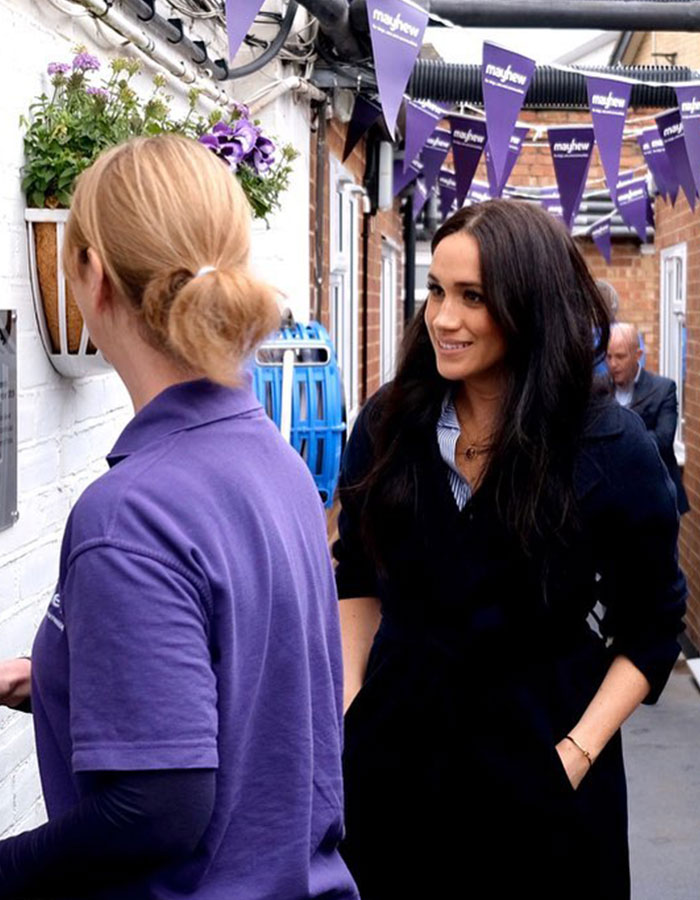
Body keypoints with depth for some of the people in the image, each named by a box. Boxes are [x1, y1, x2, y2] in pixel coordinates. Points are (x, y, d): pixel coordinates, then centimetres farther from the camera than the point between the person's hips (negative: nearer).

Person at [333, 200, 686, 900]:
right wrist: (350, 701, 2)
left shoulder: (612, 449, -12)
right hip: (395, 744, 3)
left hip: (535, 753, -2)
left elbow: (651, 630, -4)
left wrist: (577, 752, -12)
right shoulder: (388, 423, -2)